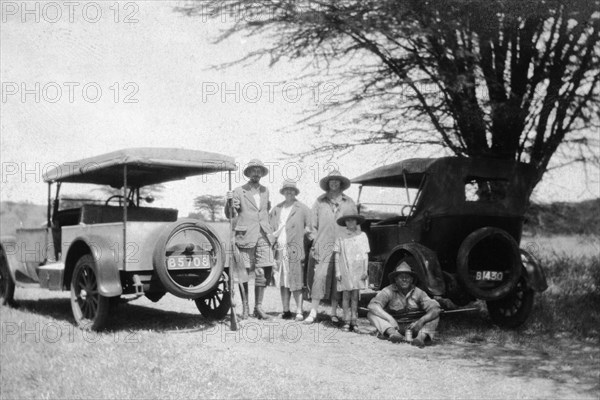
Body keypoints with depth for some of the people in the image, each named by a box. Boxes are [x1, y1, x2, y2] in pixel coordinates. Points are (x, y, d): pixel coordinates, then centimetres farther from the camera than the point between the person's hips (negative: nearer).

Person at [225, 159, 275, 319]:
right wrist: (229, 202, -21)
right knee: (243, 272, 0)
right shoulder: (239, 191, 2)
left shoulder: (265, 191, 17)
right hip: (245, 236, -3)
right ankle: (245, 307, 11)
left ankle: (258, 306, 4)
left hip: (263, 236, 3)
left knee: (264, 271, -5)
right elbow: (229, 215, -2)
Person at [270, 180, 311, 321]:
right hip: (279, 250, 4)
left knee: (296, 283, -6)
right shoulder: (276, 209, 16)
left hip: (295, 250, -4)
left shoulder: (302, 209, 2)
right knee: (283, 283, 5)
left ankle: (299, 312, -3)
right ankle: (286, 311, 11)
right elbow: (271, 228, 21)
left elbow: (310, 227, 2)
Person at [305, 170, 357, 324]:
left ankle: (334, 313, 12)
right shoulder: (320, 201, 8)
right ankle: (313, 312, -2)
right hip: (322, 247, -1)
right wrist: (315, 242, 0)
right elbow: (313, 223, 9)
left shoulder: (349, 203, 9)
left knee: (338, 279, 3)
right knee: (319, 276, -6)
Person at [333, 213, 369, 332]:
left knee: (355, 296, 1)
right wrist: (337, 272, -1)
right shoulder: (341, 237, 4)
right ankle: (346, 321, 0)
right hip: (344, 269, -1)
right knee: (346, 295, -2)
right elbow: (337, 255, 5)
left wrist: (365, 271, 1)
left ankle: (354, 321, 4)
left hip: (358, 269, 1)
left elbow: (365, 255, 8)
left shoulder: (362, 235, 7)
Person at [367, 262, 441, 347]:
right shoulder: (389, 291, -6)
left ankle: (422, 336, -45)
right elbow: (373, 305, -21)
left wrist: (421, 321, -30)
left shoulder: (418, 292, -1)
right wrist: (390, 318, -35)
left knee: (435, 316, -18)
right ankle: (392, 333, -48)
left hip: (413, 329, 1)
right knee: (371, 314, -24)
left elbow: (435, 309, -11)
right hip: (394, 326, -1)